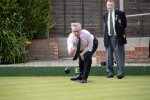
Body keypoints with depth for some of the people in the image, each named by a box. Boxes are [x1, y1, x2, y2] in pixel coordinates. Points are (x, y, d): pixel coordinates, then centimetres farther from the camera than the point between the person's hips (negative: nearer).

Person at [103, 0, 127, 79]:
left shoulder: (120, 14, -1)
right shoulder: (105, 16, 11)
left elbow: (125, 25, 8)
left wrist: (121, 33, 8)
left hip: (118, 39, -3)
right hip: (109, 39, 3)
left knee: (120, 56, -4)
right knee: (108, 57, 4)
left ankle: (120, 73, -1)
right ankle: (110, 72, 14)